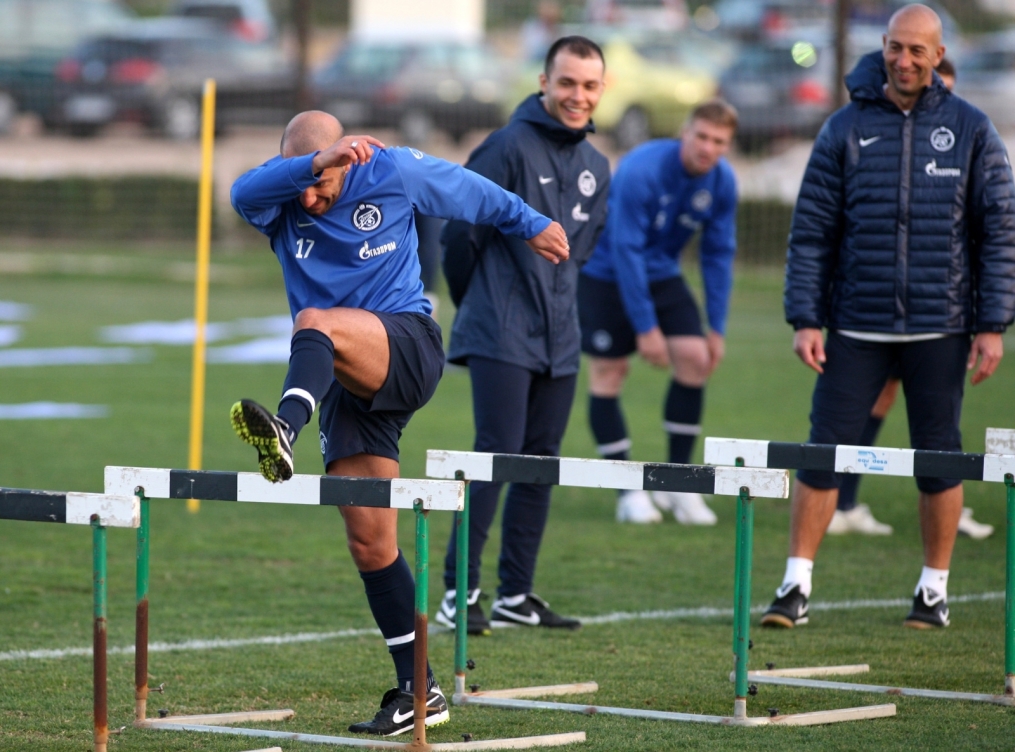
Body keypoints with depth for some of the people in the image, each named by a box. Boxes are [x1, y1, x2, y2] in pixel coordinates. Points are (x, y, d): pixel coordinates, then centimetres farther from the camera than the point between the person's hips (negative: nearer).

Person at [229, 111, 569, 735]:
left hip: (408, 351, -4)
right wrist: (314, 165, -36)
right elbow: (244, 193, -22)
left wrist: (531, 225, 30)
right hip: (345, 381, 4)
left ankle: (285, 434, -66)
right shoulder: (282, 197, 2)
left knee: (316, 323, -36)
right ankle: (419, 691, 8)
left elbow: (470, 193, 16)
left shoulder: (393, 173, -1)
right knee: (370, 543, 1)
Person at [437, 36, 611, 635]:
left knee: (542, 462, 8)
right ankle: (459, 591, -9)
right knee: (498, 453, -12)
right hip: (502, 338, -7)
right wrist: (475, 303, 5)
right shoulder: (511, 147, -11)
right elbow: (461, 230, -7)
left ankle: (516, 594, 15)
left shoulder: (597, 169, 12)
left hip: (559, 339, 7)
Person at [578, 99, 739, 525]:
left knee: (695, 358, -9)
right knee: (609, 371, -6)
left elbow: (719, 254, -2)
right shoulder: (641, 172, -29)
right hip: (605, 271, -5)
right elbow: (625, 250, -26)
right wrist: (645, 327, -24)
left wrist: (717, 327, -5)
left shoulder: (722, 181, -12)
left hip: (661, 272, 5)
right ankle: (628, 491, 1)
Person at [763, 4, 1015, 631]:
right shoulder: (846, 130, 3)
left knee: (939, 456, 5)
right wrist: (805, 320, -5)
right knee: (826, 449, -3)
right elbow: (812, 231, 3)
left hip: (939, 330, 0)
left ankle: (936, 589, 17)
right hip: (857, 330, 0)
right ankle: (797, 585, 1)